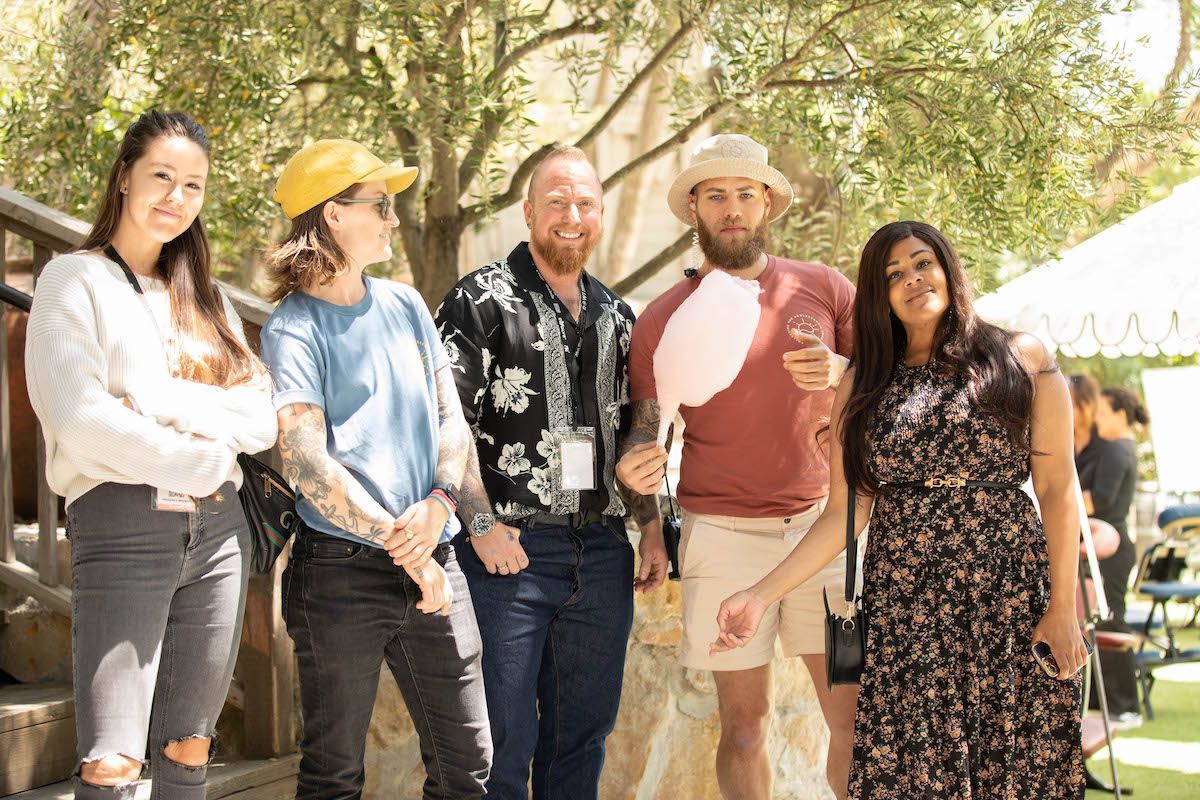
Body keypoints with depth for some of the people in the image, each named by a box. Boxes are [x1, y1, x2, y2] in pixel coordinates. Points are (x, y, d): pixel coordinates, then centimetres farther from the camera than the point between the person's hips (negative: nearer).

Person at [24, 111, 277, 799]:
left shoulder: (206, 300, 18)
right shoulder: (76, 281, 3)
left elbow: (263, 423, 5)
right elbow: (78, 419, -12)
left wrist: (160, 396, -10)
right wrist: (204, 463, -7)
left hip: (218, 531, 6)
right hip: (123, 525, -5)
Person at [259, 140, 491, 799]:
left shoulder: (404, 305, 14)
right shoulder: (294, 326, -5)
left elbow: (450, 419, 12)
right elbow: (305, 463, -14)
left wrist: (438, 504, -8)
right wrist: (403, 546, -14)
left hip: (433, 565, 5)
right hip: (341, 571, -5)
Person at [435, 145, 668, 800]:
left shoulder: (614, 314, 15)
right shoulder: (481, 300, -4)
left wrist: (651, 526, 14)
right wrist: (481, 524, -16)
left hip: (602, 550, 6)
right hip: (510, 549, -5)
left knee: (584, 733, 13)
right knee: (503, 741, -1)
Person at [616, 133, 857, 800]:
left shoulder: (822, 288, 5)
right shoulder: (662, 317, 4)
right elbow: (646, 427, 6)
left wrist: (842, 373, -15)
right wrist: (632, 466, -17)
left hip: (821, 522, 1)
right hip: (721, 536, -1)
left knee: (856, 715, 0)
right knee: (743, 723, 5)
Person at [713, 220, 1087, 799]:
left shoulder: (1023, 361, 5)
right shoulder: (863, 388, 10)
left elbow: (1057, 490, 2)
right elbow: (844, 513, 6)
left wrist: (1063, 608, -5)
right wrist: (762, 594, -3)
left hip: (1012, 598, -1)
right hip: (902, 605, 1)